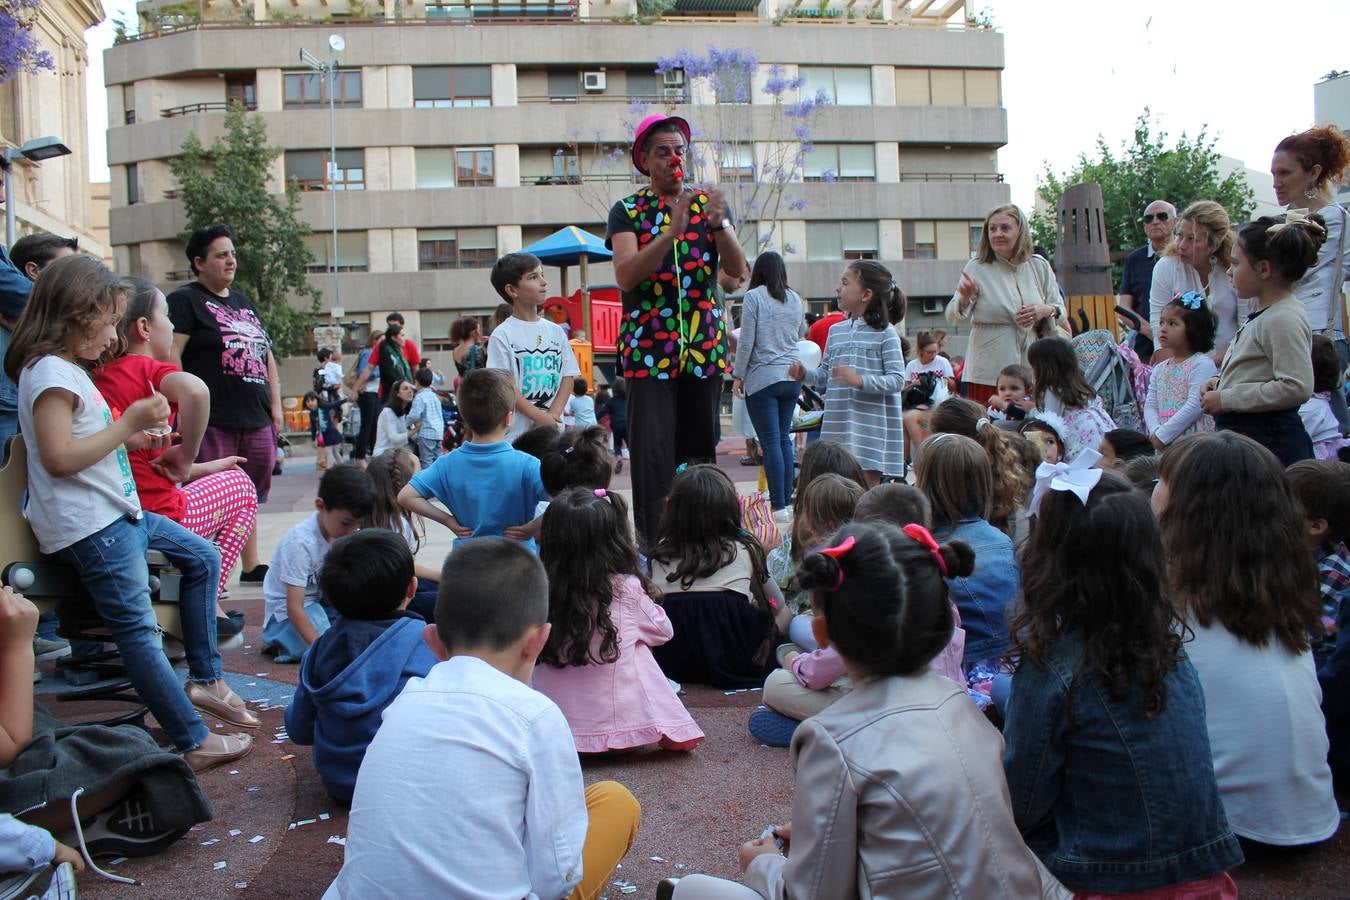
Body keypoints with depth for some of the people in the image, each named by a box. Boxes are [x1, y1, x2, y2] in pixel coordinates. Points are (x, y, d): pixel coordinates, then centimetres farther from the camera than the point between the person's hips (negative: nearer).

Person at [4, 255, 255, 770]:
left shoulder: (67, 370, 16)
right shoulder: (50, 372, -16)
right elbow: (58, 458, -25)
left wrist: (131, 438, 9)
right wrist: (127, 424, -21)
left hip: (116, 512, 11)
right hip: (89, 526, -11)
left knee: (203, 558, 18)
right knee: (138, 631, -8)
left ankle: (204, 679, 22)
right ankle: (193, 743, -4)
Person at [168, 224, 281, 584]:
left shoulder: (243, 302, 21)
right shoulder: (185, 300, -1)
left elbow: (267, 355, 24)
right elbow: (171, 354, -11)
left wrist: (275, 405, 16)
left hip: (256, 419, 7)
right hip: (213, 422, -7)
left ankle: (252, 567, 24)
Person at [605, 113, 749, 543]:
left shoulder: (709, 202, 12)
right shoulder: (628, 211, 4)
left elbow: (737, 271, 2)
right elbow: (625, 276, -12)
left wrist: (720, 223, -15)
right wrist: (672, 231, -22)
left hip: (706, 347, 3)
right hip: (649, 348, -3)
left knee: (701, 451, 7)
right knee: (652, 452, -9)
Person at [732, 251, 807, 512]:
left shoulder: (753, 297, -5)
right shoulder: (795, 299, 9)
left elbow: (746, 341, -8)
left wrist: (738, 375, -2)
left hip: (763, 378, -5)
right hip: (792, 378, 5)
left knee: (770, 441, -4)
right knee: (784, 438, 12)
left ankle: (778, 503, -6)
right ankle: (787, 498, 14)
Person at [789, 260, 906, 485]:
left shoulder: (884, 333, -6)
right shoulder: (836, 331, 12)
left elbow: (897, 380, -12)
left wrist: (860, 380, -24)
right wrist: (804, 374, 0)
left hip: (871, 425, -5)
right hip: (838, 423, 5)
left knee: (868, 481, -2)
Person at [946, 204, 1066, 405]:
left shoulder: (1039, 266, 8)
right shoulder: (976, 268, -1)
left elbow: (1061, 310, 15)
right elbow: (952, 318, -5)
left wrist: (1046, 311, -7)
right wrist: (965, 298, -26)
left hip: (1032, 370, 3)